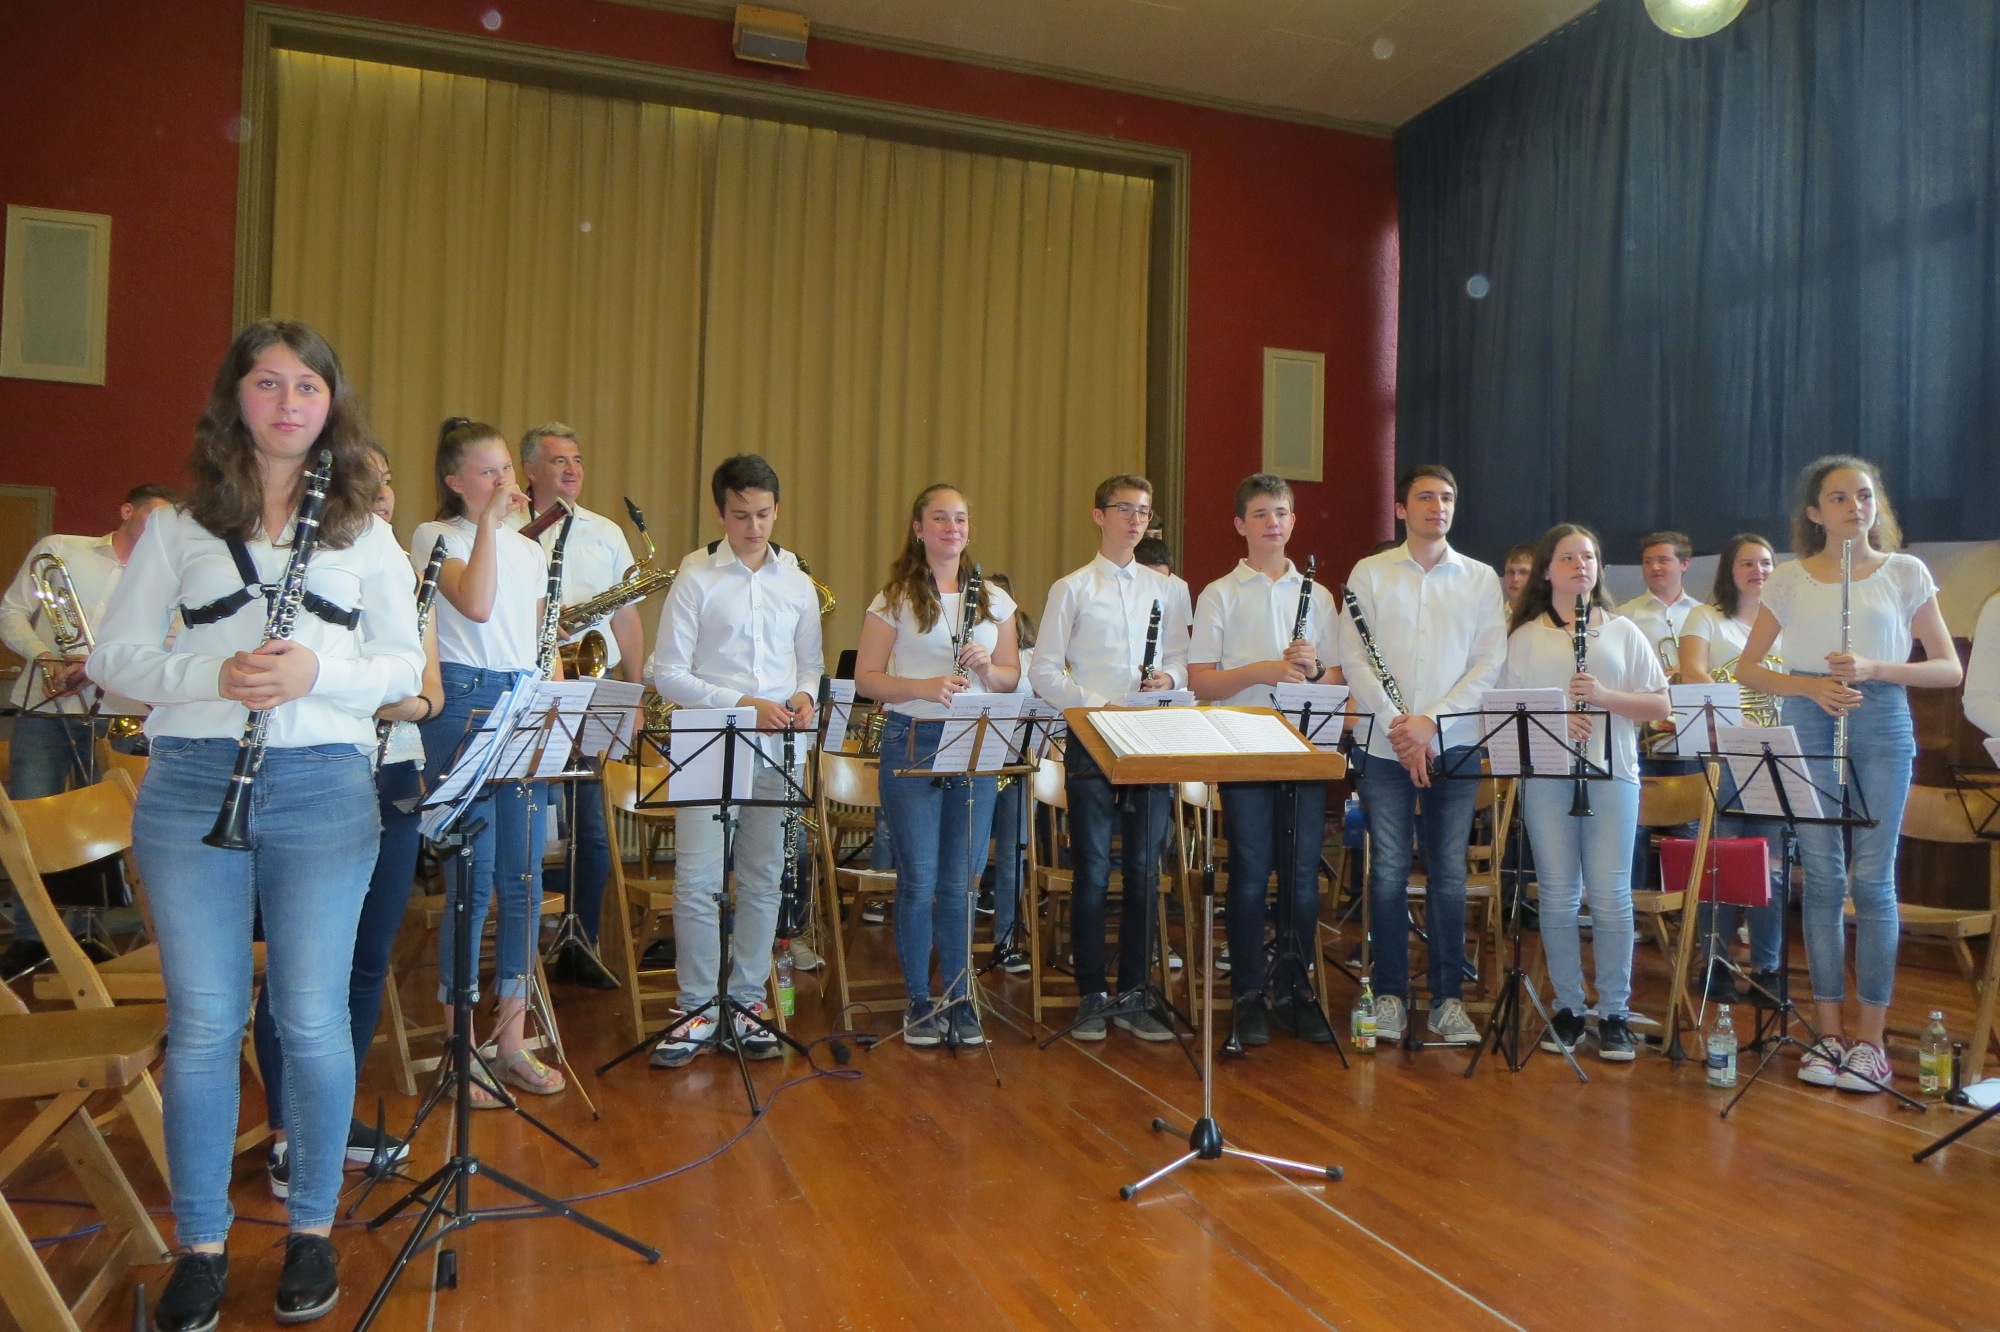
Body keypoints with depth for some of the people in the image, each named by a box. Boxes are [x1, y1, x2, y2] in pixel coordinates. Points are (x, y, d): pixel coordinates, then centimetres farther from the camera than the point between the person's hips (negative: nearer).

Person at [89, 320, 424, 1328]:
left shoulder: (365, 531, 10)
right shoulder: (179, 526, 10)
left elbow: (405, 663, 6)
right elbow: (112, 655, 6)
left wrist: (318, 669, -14)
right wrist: (211, 676, -14)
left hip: (325, 789, 0)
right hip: (190, 785, 1)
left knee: (312, 1021, 3)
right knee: (202, 1024, 6)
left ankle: (312, 1231, 21)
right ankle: (201, 1247, 21)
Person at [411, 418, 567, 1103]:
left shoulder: (531, 551, 17)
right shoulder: (434, 537, 0)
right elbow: (476, 606, -19)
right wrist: (489, 521, -14)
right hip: (463, 703, -6)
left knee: (523, 880, 6)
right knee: (473, 879, -4)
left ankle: (512, 1041, 17)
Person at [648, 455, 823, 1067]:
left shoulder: (797, 582, 10)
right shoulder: (696, 576, -2)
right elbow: (668, 673, -5)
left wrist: (804, 694, -4)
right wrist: (742, 704, -14)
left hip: (776, 751, 3)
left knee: (762, 881, 8)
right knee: (697, 881, -3)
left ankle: (747, 1003, 20)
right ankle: (698, 1011, 10)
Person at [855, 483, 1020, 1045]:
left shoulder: (994, 600, 10)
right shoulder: (894, 598, 0)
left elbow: (1013, 677, 12)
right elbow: (865, 678, -3)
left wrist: (987, 669, -10)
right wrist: (924, 687, -19)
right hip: (912, 742, -3)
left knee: (961, 883, 7)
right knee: (919, 881, 1)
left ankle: (958, 999, 20)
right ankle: (919, 1001, 16)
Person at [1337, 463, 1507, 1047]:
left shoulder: (1481, 578, 8)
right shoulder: (1369, 573, 5)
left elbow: (1489, 663, 1)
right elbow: (1354, 659, -2)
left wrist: (1430, 720, -11)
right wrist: (1396, 724, -12)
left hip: (1454, 744, 1)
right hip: (1384, 746, -1)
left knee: (1449, 875, 4)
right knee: (1389, 873, 2)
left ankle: (1448, 999, 15)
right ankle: (1391, 994, 13)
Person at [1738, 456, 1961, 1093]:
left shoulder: (1906, 572, 4)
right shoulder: (1789, 578, 5)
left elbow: (1950, 669, 2)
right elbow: (1747, 669, 5)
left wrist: (1874, 669, -15)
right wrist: (1811, 685, -13)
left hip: (1883, 726, -1)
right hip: (1807, 725, 1)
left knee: (1872, 879, -2)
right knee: (1822, 878, 3)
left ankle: (1870, 1038, 7)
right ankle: (1830, 1031, 11)